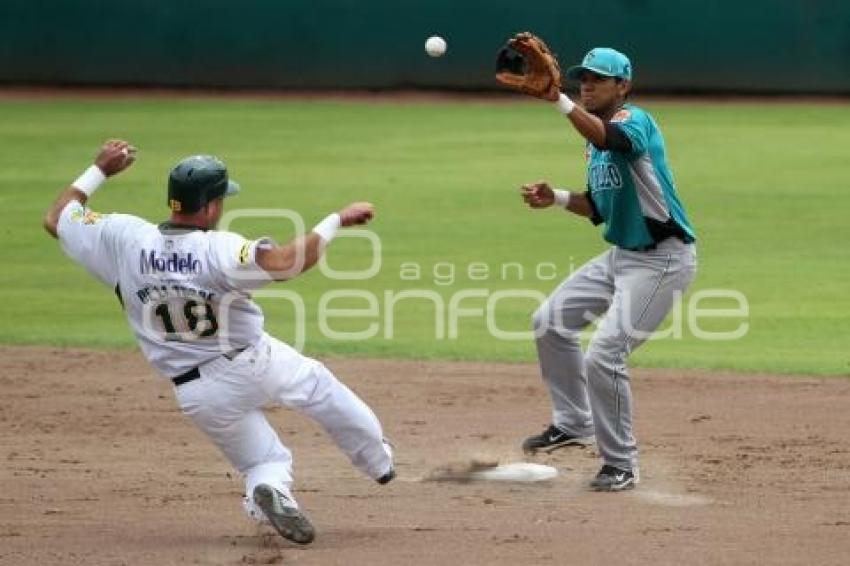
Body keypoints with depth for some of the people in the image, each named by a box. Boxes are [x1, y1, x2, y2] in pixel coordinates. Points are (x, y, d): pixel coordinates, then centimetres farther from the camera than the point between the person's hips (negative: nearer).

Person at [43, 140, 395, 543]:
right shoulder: (218, 250, -25)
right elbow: (283, 264, -38)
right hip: (256, 364, -4)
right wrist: (337, 221, -28)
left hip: (198, 395, 4)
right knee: (321, 386, 26)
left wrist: (99, 170, 12)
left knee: (265, 461, 18)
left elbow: (56, 219, 2)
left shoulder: (125, 238, -12)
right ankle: (379, 463, 36)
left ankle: (269, 491, -15)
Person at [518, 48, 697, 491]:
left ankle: (621, 466, -1)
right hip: (620, 254, 10)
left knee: (604, 356, -15)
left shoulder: (635, 120, -17)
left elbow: (607, 137, -41)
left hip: (661, 259, -10)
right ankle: (573, 424, 28)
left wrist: (558, 99, -53)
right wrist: (557, 199, 2)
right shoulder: (595, 142, 12)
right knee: (550, 322, 13)